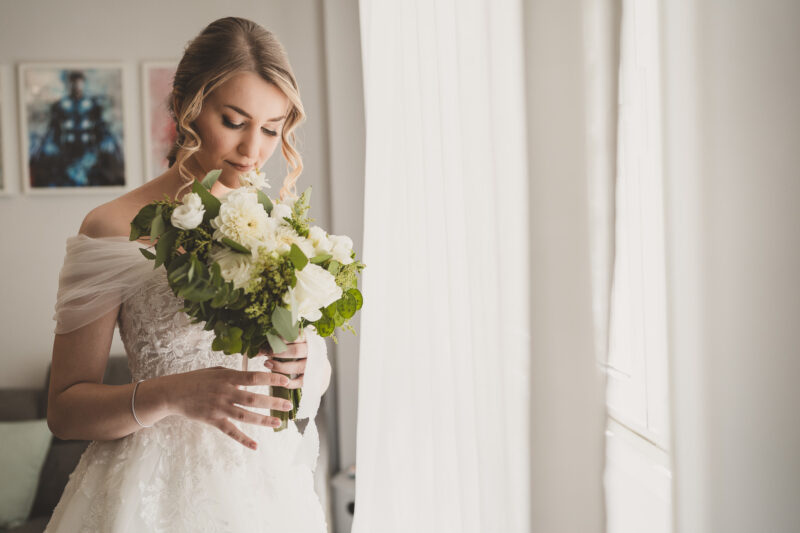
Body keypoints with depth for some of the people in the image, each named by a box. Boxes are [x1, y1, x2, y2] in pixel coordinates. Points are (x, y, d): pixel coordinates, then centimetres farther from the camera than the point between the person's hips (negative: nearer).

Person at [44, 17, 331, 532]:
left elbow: (320, 377, 7)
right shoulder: (114, 228, -10)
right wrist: (171, 395, -26)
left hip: (273, 487, 4)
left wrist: (302, 364, -15)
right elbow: (65, 408, -10)